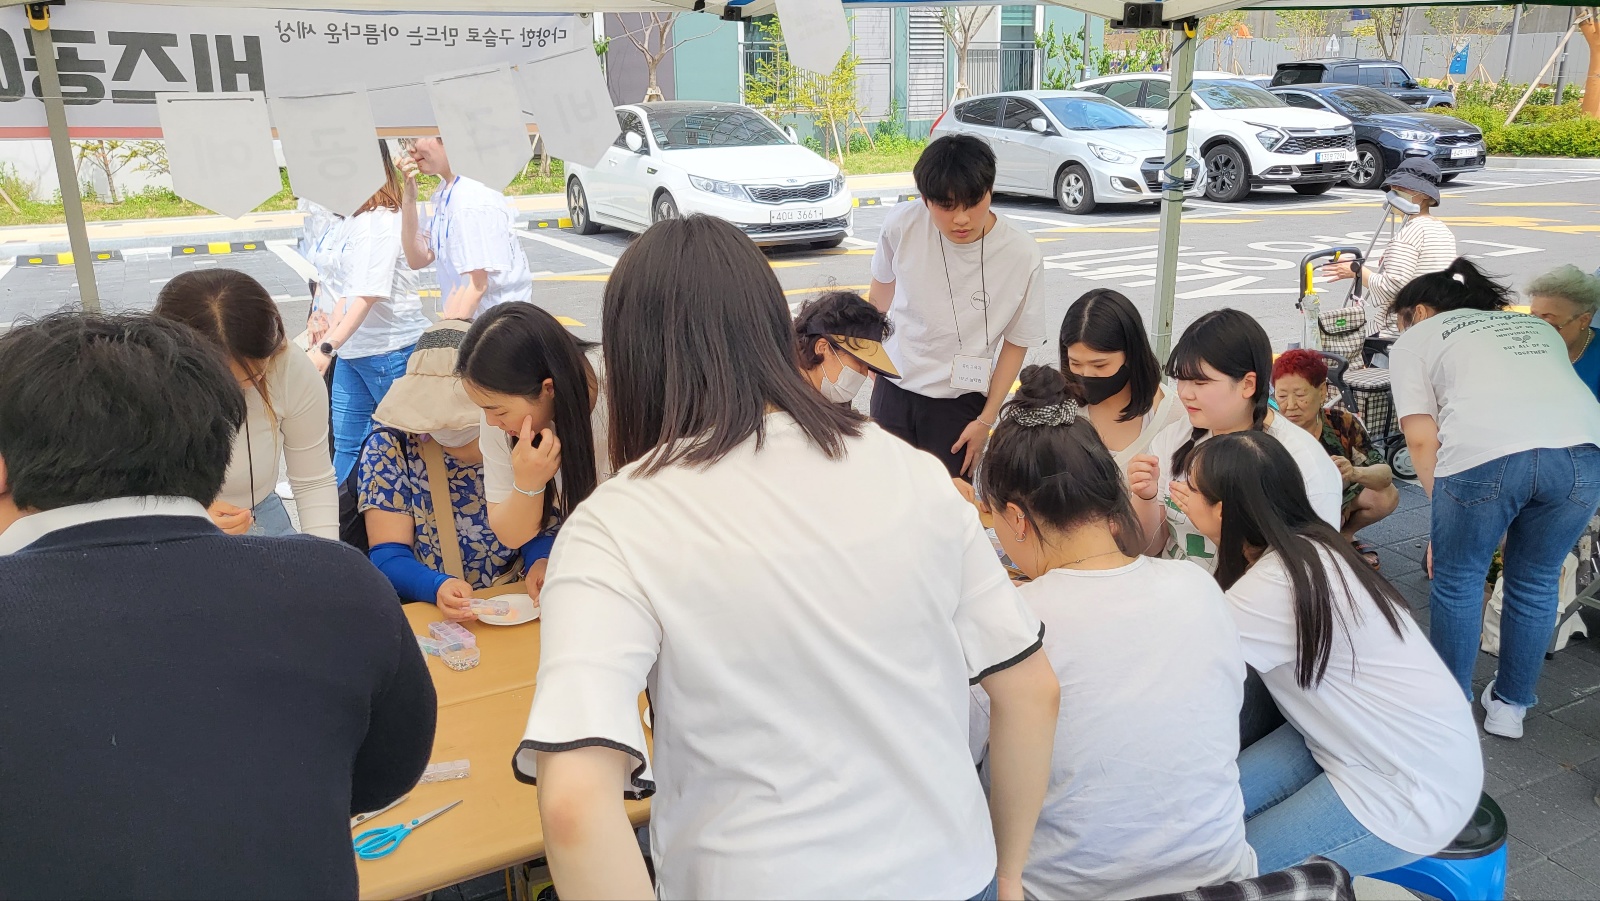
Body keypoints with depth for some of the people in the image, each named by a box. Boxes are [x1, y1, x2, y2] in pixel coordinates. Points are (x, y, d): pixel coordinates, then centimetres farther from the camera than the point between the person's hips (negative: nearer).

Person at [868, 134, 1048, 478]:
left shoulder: (1022, 255, -19)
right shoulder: (902, 224, -16)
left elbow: (1017, 342, -6)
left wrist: (986, 420, -5)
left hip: (960, 401, -1)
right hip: (893, 388, 2)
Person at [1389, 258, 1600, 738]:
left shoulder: (1414, 340, 21)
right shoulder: (1537, 327, 36)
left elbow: (1421, 438, 8)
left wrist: (1445, 505, 14)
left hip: (1484, 453, -4)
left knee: (1458, 582, 15)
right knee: (1536, 583, 21)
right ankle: (1510, 707, 34)